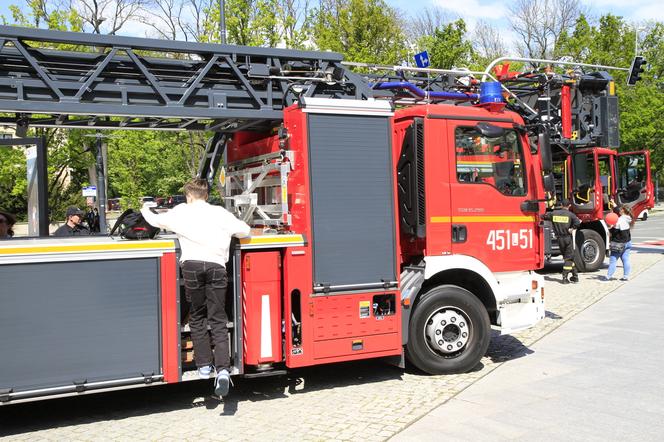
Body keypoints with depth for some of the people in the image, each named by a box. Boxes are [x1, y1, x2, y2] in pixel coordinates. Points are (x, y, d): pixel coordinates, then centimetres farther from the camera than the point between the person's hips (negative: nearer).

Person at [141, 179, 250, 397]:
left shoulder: (182, 211, 15)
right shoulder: (220, 213, 17)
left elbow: (156, 221, 25)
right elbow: (244, 230, 17)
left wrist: (146, 210, 47)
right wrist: (226, 231, 38)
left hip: (192, 264, 0)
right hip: (216, 265, 0)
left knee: (197, 318, 15)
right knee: (218, 320, 1)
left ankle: (204, 365, 16)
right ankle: (223, 369, -10)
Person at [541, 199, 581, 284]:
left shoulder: (554, 213, 1)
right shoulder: (570, 214, -9)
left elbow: (543, 216, 11)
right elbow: (577, 222, -25)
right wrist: (572, 229, -10)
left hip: (559, 238, 4)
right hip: (568, 238, -4)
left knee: (567, 256, 16)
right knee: (569, 258, 4)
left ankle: (575, 275, 18)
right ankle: (565, 278, 0)